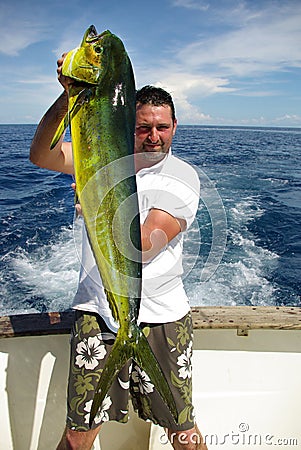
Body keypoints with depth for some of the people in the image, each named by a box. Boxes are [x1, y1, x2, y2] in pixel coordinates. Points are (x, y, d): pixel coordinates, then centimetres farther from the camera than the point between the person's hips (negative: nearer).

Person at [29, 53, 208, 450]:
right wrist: (69, 95, -24)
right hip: (97, 313, 1)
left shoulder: (182, 177, -3)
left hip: (161, 319, 0)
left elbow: (144, 246, -15)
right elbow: (41, 155, -13)